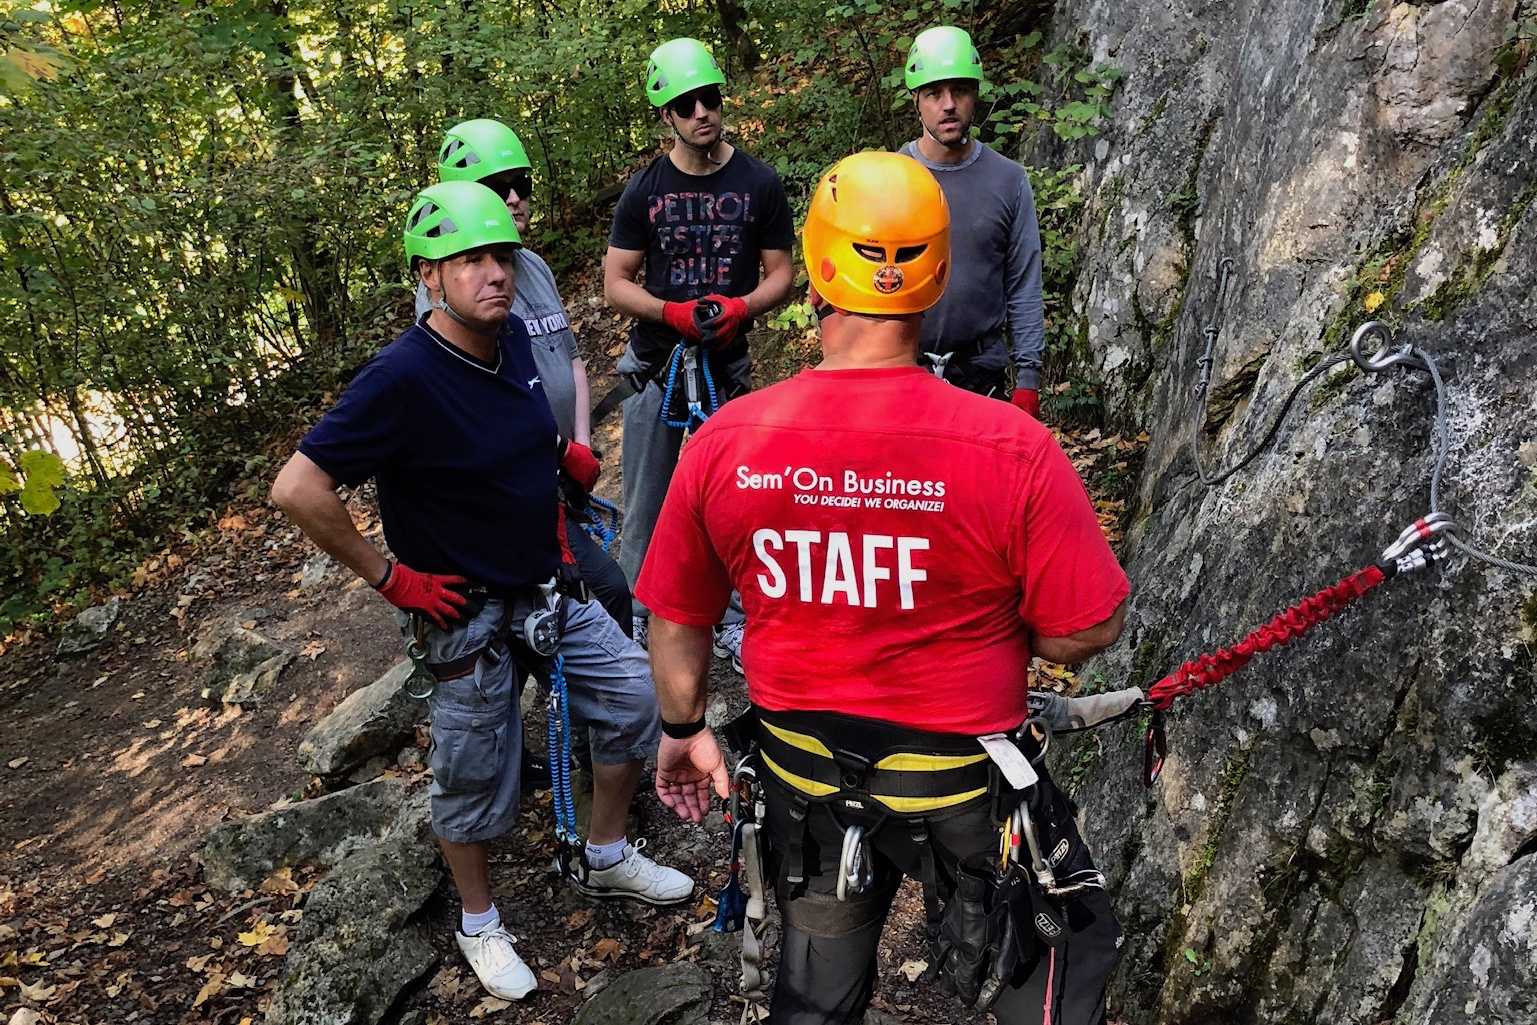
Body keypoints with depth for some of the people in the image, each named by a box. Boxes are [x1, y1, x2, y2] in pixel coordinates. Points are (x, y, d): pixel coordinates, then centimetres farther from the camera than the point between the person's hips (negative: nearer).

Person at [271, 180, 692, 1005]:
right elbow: (298, 490, -26)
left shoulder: (511, 337, -2)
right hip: (466, 610, -7)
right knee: (475, 780, 9)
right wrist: (391, 578, -19)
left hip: (546, 587, 7)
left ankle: (605, 859, 31)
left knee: (634, 697, 9)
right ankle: (480, 924, 35)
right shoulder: (403, 377, -25)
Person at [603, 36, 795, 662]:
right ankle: (635, 624, 20)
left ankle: (733, 624, 21)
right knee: (647, 507, 6)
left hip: (727, 365, 0)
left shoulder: (759, 183, -1)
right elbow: (616, 283, 0)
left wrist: (742, 307, -20)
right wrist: (673, 311, -18)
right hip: (656, 366, 0)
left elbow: (780, 273, 2)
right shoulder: (644, 189, 0)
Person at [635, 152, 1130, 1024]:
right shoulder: (1012, 448, -26)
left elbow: (678, 622, -4)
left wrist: (685, 730, 15)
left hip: (804, 773, 3)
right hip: (962, 782, -3)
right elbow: (1089, 630, -16)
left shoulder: (724, 444, -16)